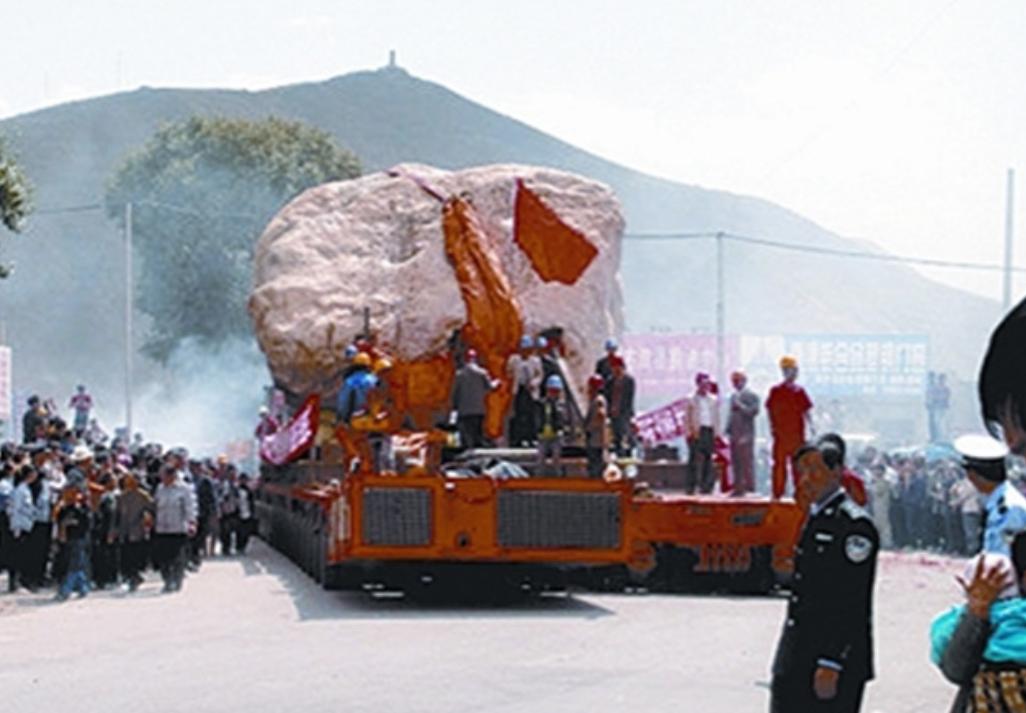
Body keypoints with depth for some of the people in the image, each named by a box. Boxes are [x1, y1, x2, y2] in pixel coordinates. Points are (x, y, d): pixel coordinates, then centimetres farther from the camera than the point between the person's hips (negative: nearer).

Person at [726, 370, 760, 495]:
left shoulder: (751, 395, -3)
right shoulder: (734, 396, 19)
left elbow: (754, 411, -14)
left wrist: (740, 407, -17)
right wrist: (728, 430, 17)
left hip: (745, 435, -7)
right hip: (734, 434, 8)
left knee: (747, 461, -9)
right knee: (736, 462, 6)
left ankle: (750, 487, -9)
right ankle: (738, 488, 9)